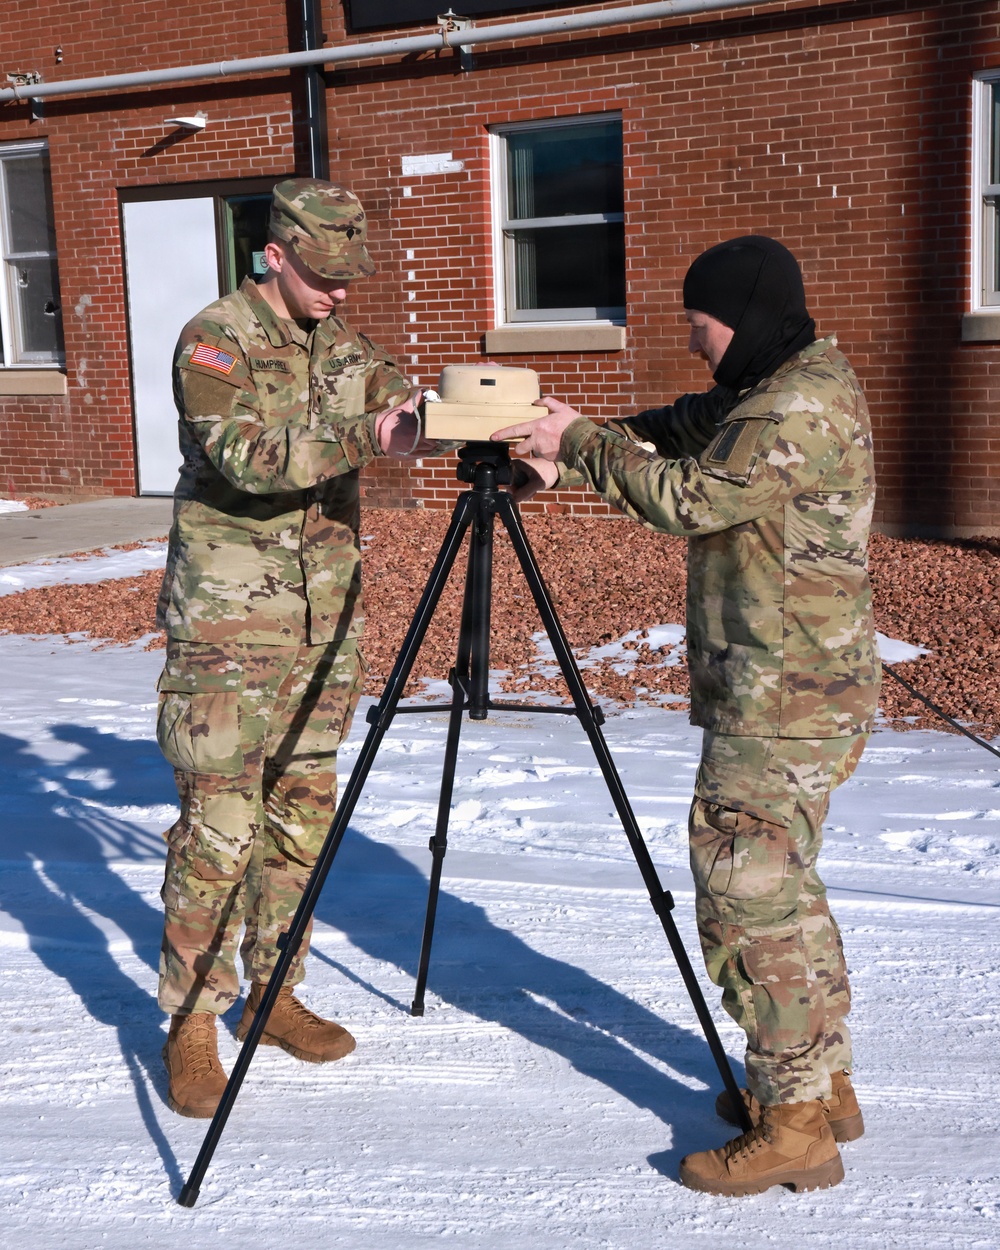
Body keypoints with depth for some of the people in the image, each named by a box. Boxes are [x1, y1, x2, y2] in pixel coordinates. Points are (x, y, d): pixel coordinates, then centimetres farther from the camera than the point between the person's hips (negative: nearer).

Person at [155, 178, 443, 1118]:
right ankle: (191, 1025, 9)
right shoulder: (214, 341, -10)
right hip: (229, 624, -6)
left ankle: (272, 994, 26)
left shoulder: (343, 344, 12)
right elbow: (243, 455, -24)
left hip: (324, 618, 7)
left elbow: (403, 405, 6)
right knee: (218, 824, -5)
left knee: (303, 812, 12)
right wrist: (365, 440, -35)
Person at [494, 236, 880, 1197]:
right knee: (775, 886, 18)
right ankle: (820, 1085, 30)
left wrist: (580, 446, -7)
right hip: (787, 692, 11)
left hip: (783, 703, -11)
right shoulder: (781, 390, 15)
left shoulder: (803, 406, -18)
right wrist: (562, 452, 5)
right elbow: (680, 431, 19)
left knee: (752, 896, -6)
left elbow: (691, 497, -19)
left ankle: (796, 1127, 4)